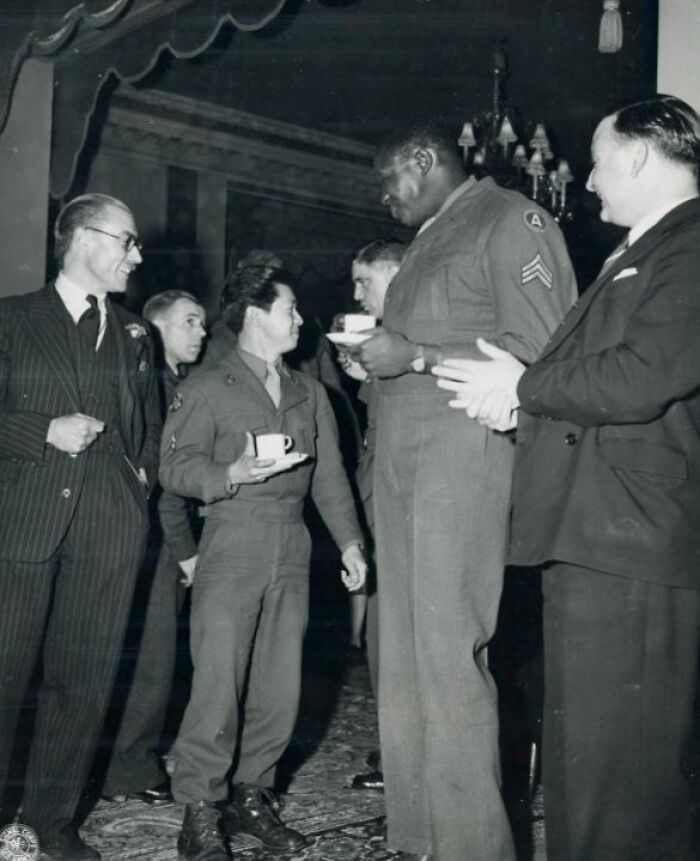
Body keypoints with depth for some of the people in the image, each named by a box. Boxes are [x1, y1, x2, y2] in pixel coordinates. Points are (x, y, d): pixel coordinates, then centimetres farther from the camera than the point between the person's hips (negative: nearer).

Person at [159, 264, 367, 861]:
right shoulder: (208, 388, 3)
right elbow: (176, 466, -5)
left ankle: (251, 796, 18)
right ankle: (200, 812, 2)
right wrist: (234, 474, -21)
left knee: (280, 684, 4)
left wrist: (350, 540, 6)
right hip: (232, 547, -5)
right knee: (219, 681, -9)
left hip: (292, 550, 5)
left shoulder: (310, 393, 18)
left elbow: (329, 472, 15)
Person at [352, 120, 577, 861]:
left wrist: (414, 357, -12)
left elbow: (537, 351, -12)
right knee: (403, 659, 8)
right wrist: (378, 355, 8)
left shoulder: (510, 221, -1)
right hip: (401, 460, 8)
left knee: (449, 659, -9)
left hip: (464, 452, -8)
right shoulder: (426, 241, 23)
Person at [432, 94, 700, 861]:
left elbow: (636, 381, -21)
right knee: (581, 762, 18)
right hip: (589, 543, 10)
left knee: (617, 775, -4)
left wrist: (523, 385, -7)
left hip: (632, 558, -10)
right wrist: (523, 399, 6)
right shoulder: (638, 253, 22)